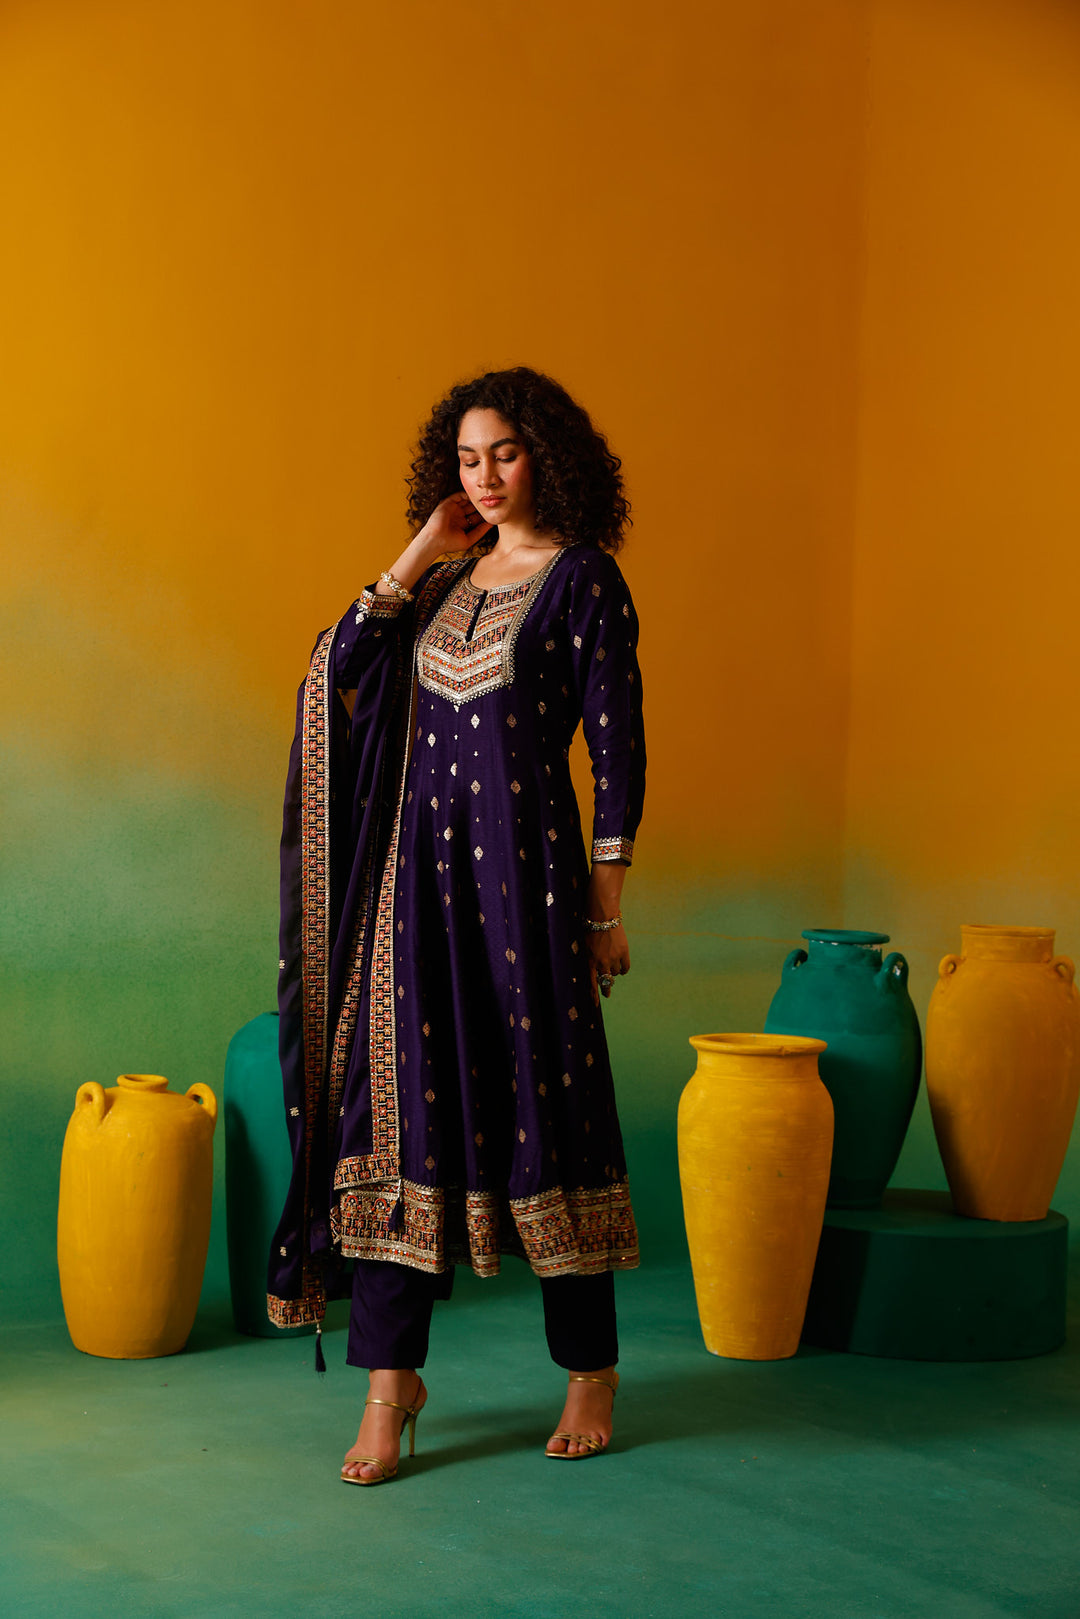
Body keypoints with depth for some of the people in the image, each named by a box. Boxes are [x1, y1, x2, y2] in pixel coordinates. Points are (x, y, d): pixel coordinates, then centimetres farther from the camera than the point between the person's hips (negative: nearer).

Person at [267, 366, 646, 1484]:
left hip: (524, 858, -5)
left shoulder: (584, 579, -4)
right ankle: (391, 1381, 8)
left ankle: (592, 1371, 17)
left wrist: (606, 905, -8)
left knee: (541, 1100, 1)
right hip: (420, 863, 5)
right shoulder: (447, 579, 15)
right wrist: (418, 555, 2)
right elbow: (342, 665, 4)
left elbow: (616, 748, -6)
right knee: (399, 1099, 1)